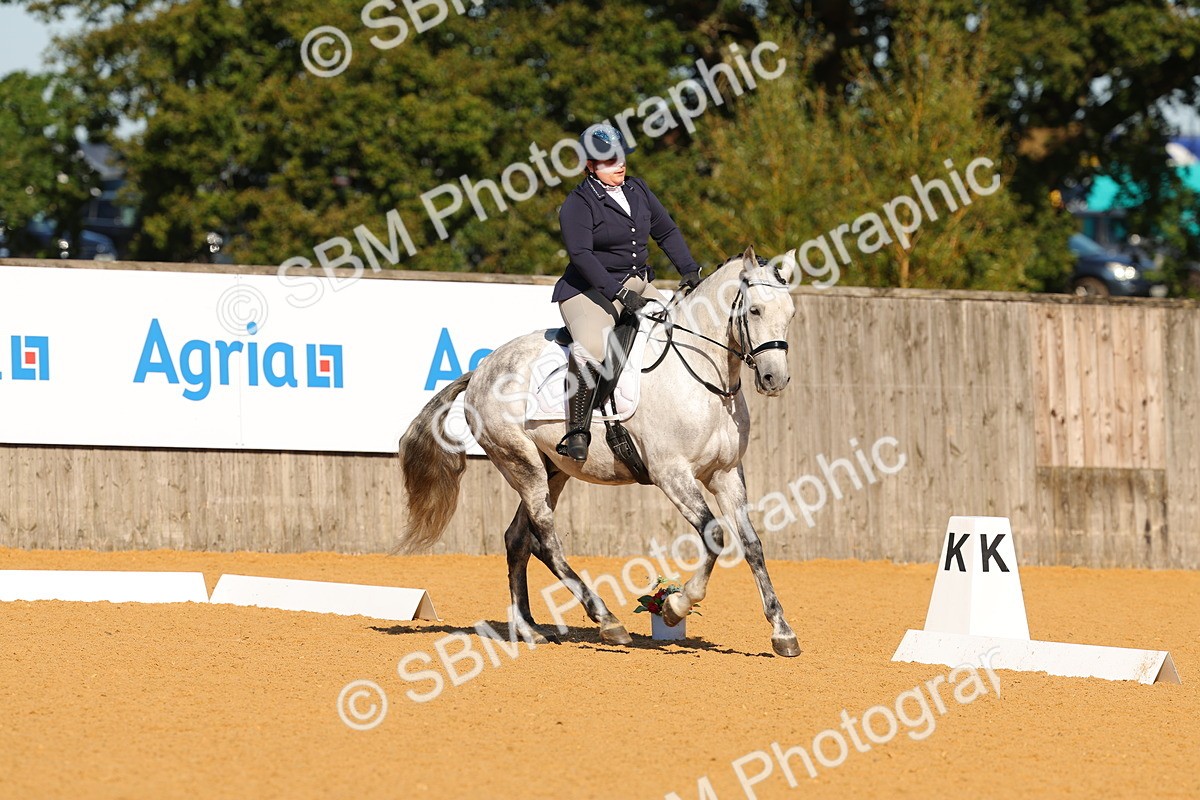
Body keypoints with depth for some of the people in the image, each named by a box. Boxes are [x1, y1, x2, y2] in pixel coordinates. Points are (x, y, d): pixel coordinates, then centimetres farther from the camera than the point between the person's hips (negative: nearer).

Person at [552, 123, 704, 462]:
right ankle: (576, 430, -27)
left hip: (637, 284, 8)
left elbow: (666, 232, 17)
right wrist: (618, 293, -28)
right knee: (591, 349, -33)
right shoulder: (579, 203, -11)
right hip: (590, 289, -8)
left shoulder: (638, 190, 11)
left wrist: (689, 270, 3)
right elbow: (581, 254, -20)